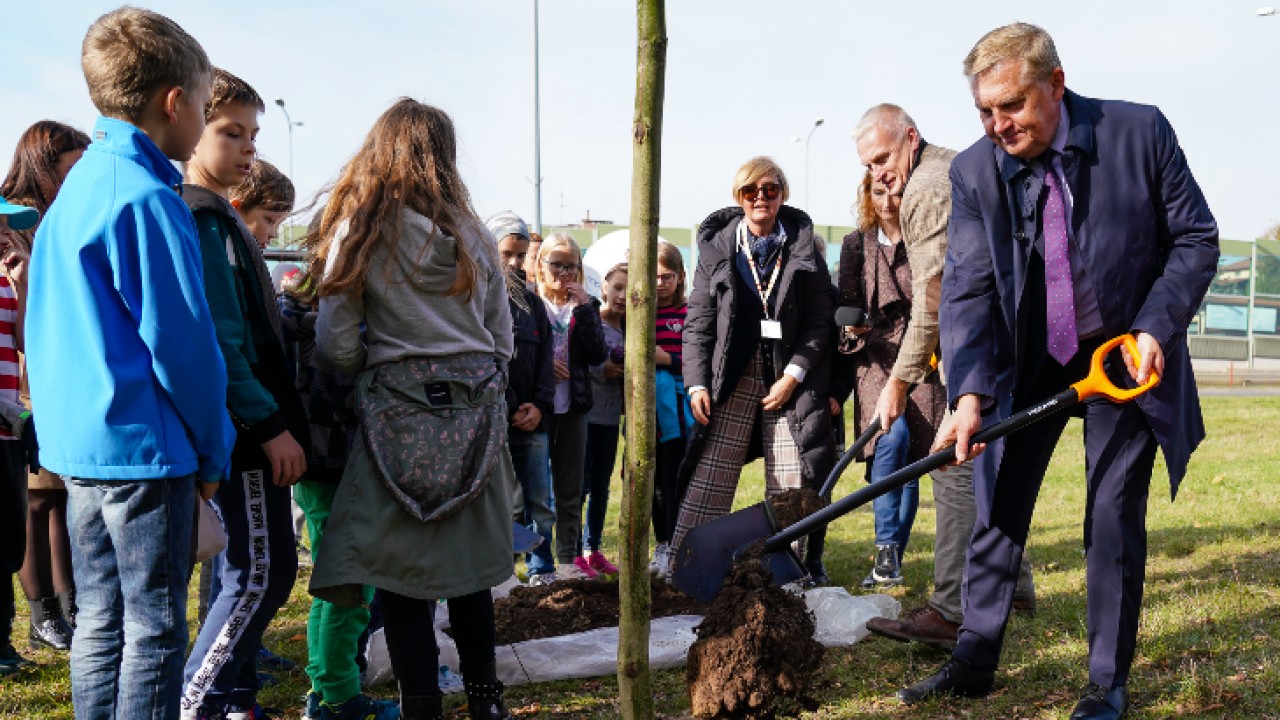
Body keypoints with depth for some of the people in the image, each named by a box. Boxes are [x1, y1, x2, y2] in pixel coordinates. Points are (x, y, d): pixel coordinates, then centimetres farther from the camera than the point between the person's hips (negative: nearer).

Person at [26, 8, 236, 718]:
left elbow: (44, 328, 19)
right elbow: (182, 340, -16)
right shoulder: (148, 198, -16)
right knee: (155, 629, 1)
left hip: (76, 442, 9)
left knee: (101, 619, 16)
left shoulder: (76, 187, 14)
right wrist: (213, 447, -6)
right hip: (143, 444, -9)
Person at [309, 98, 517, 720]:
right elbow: (503, 342, 10)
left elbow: (337, 346, -3)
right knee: (469, 564, 15)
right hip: (476, 413, 4)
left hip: (400, 413, -4)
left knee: (400, 574, 4)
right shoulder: (473, 236, 8)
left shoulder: (359, 230, -2)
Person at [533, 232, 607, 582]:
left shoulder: (584, 306, 8)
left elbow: (598, 354, -4)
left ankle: (568, 559, 19)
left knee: (571, 488, 9)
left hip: (572, 407, 3)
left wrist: (585, 308, -10)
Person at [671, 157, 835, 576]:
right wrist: (697, 384, -5)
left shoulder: (803, 247, 5)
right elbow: (697, 322, 5)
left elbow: (820, 320, 2)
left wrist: (792, 376, -7)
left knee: (791, 486, 0)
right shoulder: (717, 247, 7)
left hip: (790, 376, 0)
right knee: (709, 482, -4)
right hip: (731, 376, 0)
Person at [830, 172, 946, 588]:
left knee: (912, 461, -2)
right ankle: (887, 546, -19)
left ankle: (892, 558, 11)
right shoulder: (856, 245, 10)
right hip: (876, 361, 0)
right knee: (893, 435, -26)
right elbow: (846, 310, 12)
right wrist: (840, 379, 3)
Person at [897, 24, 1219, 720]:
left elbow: (1196, 239, -5)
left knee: (1114, 517, 3)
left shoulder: (1139, 131, -15)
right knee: (997, 507, 5)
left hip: (1125, 355, -1)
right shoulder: (974, 172, -12)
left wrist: (1154, 328, -17)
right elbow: (968, 289, -16)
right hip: (1028, 360, 2)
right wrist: (969, 393, -28)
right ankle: (974, 661, 20)